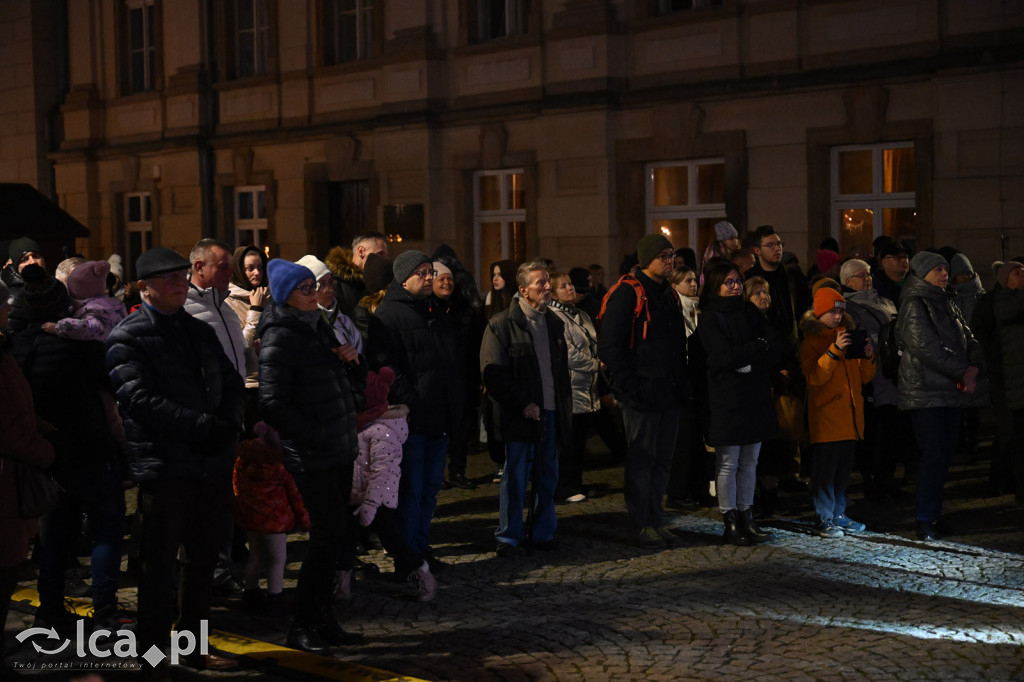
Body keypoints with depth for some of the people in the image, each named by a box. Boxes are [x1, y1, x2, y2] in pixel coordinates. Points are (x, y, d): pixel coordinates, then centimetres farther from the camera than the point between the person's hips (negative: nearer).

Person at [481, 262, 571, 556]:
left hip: (551, 413, 6)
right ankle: (509, 538, 8)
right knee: (515, 478, -1)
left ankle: (542, 533, 22)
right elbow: (492, 374, -11)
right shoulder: (502, 325, -5)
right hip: (521, 416, -6)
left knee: (547, 477, 10)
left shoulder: (554, 323, 15)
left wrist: (565, 408, 13)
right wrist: (522, 404, -16)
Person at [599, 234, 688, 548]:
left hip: (669, 393, 8)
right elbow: (609, 347, -15)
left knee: (663, 458, 12)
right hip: (642, 393, -8)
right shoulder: (627, 294, -11)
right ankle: (640, 524, 8)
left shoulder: (668, 294, 15)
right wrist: (629, 387, -18)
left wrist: (681, 383, 13)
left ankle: (656, 519, 22)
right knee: (641, 459, -1)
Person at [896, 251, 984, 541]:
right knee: (934, 455, -11)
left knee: (944, 453, 7)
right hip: (925, 393, -8)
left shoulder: (945, 305, 18)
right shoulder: (914, 305, -8)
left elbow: (969, 340, 13)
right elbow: (927, 348, -19)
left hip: (950, 391, 8)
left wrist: (973, 368, -7)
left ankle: (935, 514, 16)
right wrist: (962, 372, -16)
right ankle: (925, 521, -6)